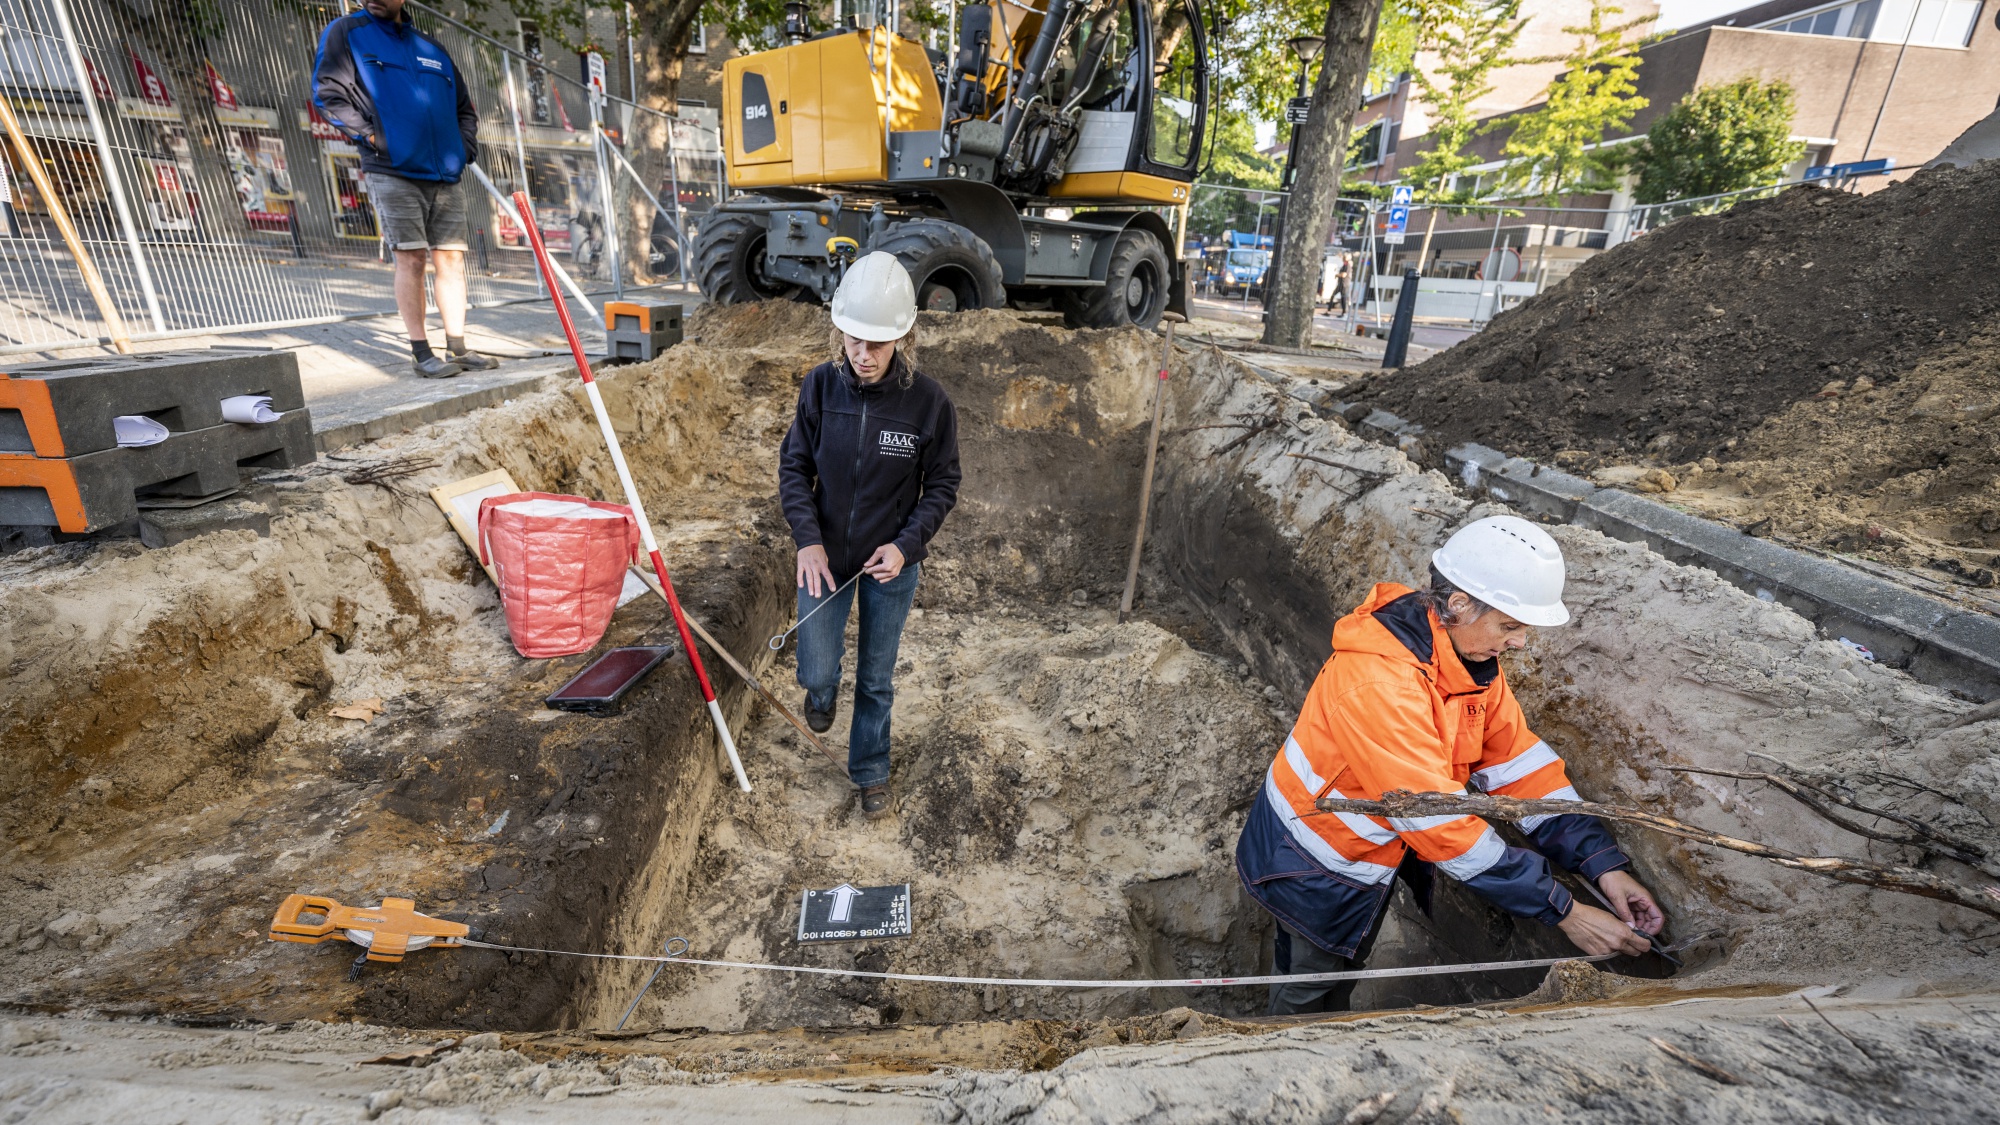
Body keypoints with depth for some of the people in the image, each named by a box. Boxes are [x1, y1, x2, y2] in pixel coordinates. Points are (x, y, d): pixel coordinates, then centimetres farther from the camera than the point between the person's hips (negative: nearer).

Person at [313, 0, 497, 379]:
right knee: (411, 259, -9)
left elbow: (465, 109, 27)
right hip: (392, 172, -4)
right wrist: (368, 135, -10)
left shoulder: (433, 48, 20)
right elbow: (327, 93, -1)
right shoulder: (345, 32, 7)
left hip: (446, 176, 4)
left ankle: (458, 348, 5)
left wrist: (465, 148, 12)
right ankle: (421, 352, -5)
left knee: (451, 259, 1)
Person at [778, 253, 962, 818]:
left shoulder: (929, 401, -17)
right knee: (817, 674, 5)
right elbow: (794, 466, -2)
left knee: (876, 680, 14)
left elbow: (942, 486, -6)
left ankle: (871, 771, 38)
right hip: (825, 556, 1)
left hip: (891, 564, -1)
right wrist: (808, 540, -15)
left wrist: (906, 545, -19)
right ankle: (824, 690, 45)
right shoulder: (820, 386, -11)